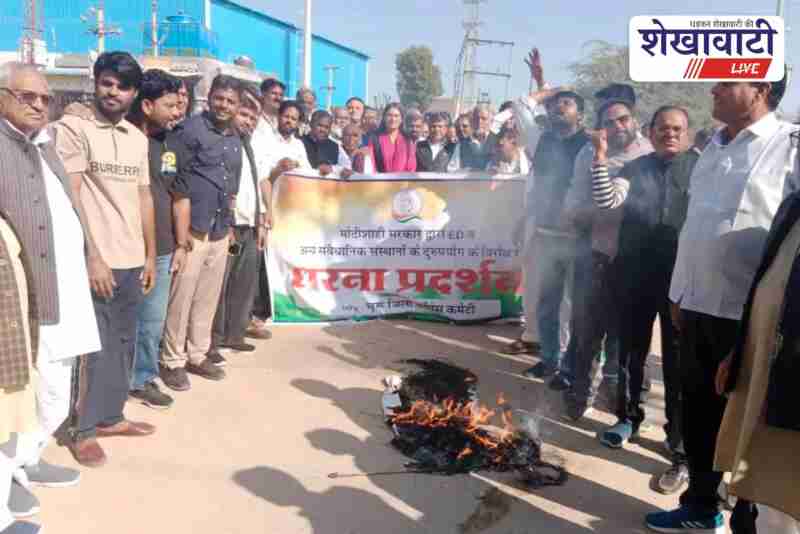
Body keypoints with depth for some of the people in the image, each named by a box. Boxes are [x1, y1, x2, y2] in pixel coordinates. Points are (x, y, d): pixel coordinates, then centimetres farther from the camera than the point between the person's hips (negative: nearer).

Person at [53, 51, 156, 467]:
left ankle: (110, 416, 28)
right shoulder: (73, 128, -5)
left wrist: (150, 256, 13)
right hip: (97, 259, -6)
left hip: (131, 260, 6)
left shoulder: (138, 138, 13)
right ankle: (84, 430, 15)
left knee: (123, 342, 13)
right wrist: (92, 257, -16)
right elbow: (70, 198, -11)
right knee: (96, 346, 1)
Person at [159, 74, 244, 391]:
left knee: (208, 298, 14)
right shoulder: (189, 130, -7)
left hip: (220, 232, 7)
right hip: (192, 229, -7)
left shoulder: (235, 140, 15)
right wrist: (181, 233, -14)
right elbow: (175, 182, -11)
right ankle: (172, 361, 13)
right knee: (180, 299, 0)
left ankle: (197, 355, 27)